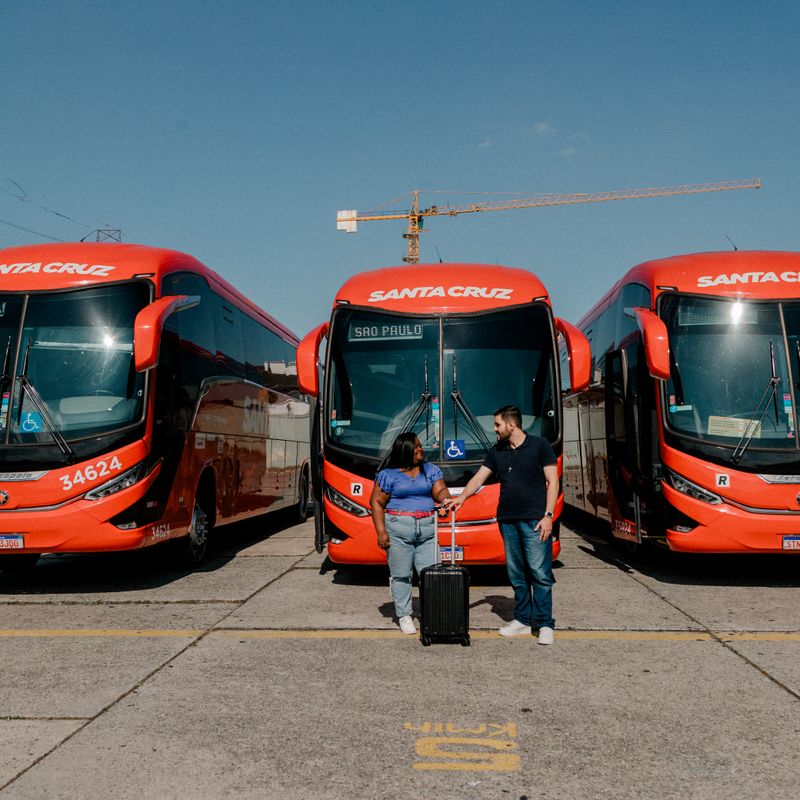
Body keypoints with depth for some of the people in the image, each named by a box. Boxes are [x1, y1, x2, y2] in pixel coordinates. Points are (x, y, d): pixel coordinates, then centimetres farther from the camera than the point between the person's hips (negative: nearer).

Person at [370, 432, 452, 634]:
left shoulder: (431, 470, 12)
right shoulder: (388, 475, 2)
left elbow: (440, 490, 2)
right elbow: (376, 502, 1)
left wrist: (446, 499, -24)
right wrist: (381, 532, -7)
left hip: (427, 528, 3)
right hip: (398, 529, -3)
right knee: (401, 575, 2)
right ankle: (404, 615, 13)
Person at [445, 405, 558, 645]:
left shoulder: (539, 446, -1)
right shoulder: (496, 452, 13)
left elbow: (552, 482, -3)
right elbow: (479, 477, 10)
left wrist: (548, 515, -10)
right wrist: (462, 497, -6)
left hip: (534, 520, -5)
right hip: (507, 520, 5)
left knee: (540, 573, -6)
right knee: (516, 574, 9)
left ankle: (545, 624, 0)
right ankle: (522, 620, 18)